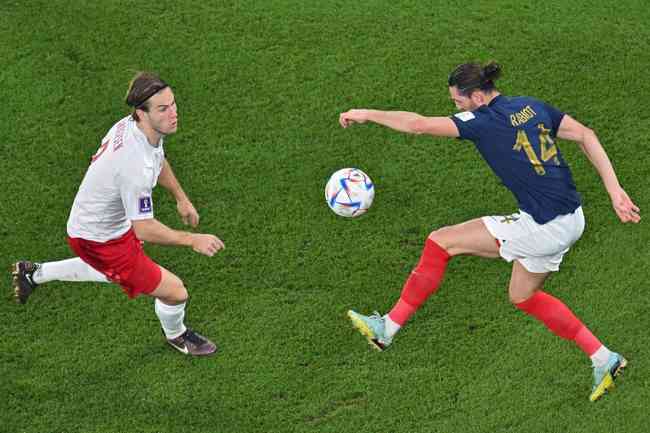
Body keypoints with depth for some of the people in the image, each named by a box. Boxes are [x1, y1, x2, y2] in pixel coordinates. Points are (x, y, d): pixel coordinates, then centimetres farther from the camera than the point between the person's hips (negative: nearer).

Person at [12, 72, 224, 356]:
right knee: (175, 292, -1)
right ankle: (176, 335, 36)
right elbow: (144, 230, -33)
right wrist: (192, 240, -24)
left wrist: (181, 198, 19)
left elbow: (158, 160, 12)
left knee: (117, 268, 39)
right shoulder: (135, 165, -41)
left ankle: (34, 273, 51)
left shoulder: (133, 124, -13)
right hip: (98, 239, -9)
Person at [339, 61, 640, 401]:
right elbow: (585, 135, 6)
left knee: (440, 242, 1)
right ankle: (604, 360, 32)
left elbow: (418, 124, -17)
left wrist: (367, 114, -2)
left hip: (541, 229, -9)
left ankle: (388, 329, 10)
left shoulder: (482, 120, -12)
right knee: (523, 296, 29)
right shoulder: (530, 105, 9)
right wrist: (614, 191, 5)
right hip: (571, 220, 9)